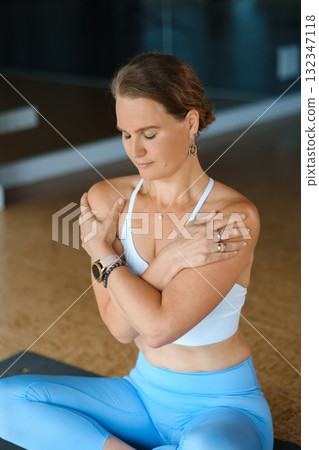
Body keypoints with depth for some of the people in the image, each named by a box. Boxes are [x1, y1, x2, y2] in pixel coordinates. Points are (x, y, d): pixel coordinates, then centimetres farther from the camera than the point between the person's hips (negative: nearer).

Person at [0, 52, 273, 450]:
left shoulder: (234, 216, -19)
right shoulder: (105, 199, -4)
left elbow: (159, 327, -25)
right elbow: (120, 327, -9)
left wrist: (101, 252, -13)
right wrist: (173, 257, -23)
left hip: (223, 406, -4)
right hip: (145, 394, 5)